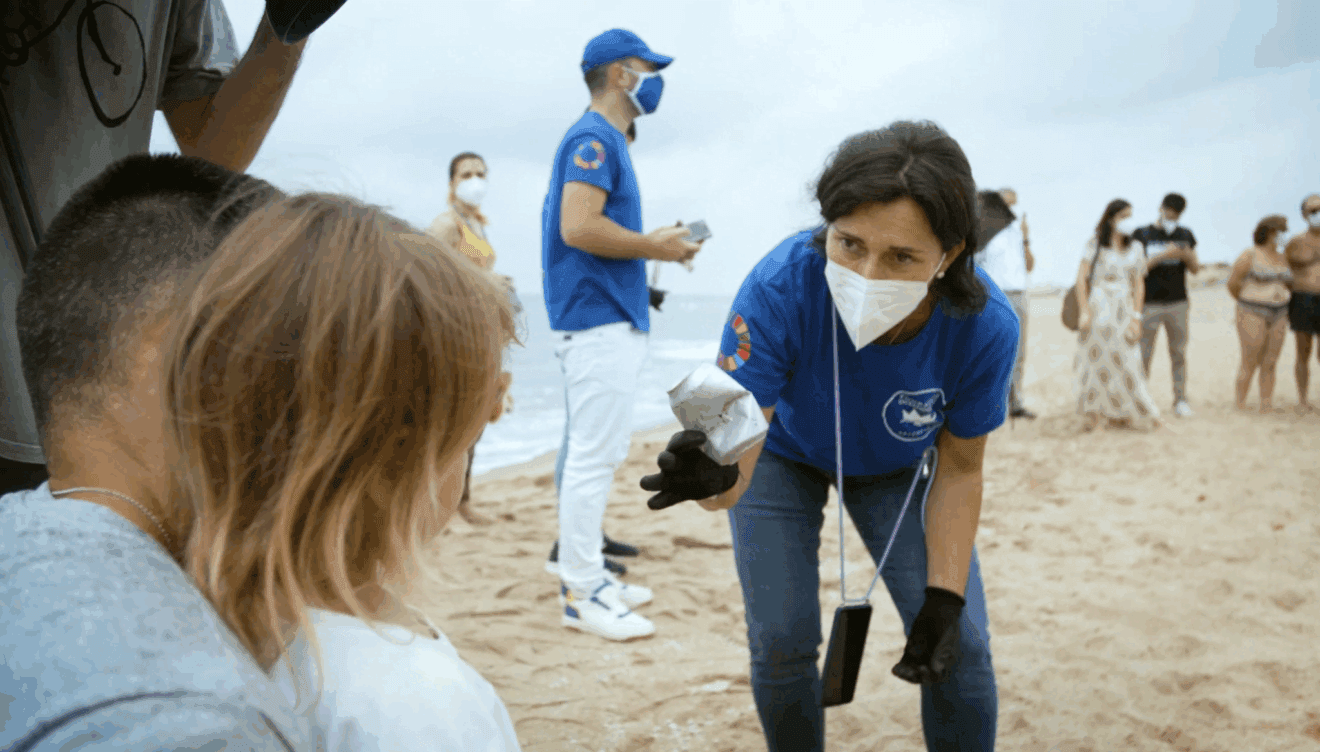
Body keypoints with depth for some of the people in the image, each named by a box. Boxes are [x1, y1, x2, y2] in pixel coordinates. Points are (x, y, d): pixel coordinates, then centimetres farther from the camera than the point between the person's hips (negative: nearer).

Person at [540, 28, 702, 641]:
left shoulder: (603, 140, 20)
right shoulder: (594, 137, -11)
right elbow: (578, 227, -22)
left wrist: (653, 244, 11)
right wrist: (655, 247, -13)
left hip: (610, 320, 11)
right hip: (598, 320, -11)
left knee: (597, 453, 14)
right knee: (593, 455, -8)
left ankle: (585, 573, 23)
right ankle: (580, 595, -3)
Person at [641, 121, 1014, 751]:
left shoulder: (985, 325, -33)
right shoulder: (778, 290, -40)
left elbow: (959, 468, -16)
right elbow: (738, 454, -41)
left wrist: (943, 600, -20)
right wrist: (713, 476, -65)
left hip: (895, 466, 1)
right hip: (785, 456, -1)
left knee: (961, 645, -4)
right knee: (782, 644, -5)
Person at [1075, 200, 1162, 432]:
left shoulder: (1133, 249, 11)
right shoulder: (1095, 244, 2)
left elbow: (1139, 285, 9)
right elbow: (1082, 277, -3)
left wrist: (1136, 317, 0)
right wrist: (1084, 310, -11)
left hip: (1124, 310, 3)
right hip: (1098, 307, -3)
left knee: (1122, 362, 2)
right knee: (1095, 358, -2)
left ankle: (1117, 415, 11)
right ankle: (1093, 413, 7)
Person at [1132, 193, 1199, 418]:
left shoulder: (1185, 235, 10)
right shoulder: (1142, 235, 0)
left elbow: (1196, 269, 10)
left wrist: (1188, 257, -11)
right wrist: (1162, 256, -19)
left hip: (1177, 302, 3)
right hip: (1150, 304, -3)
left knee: (1179, 354, 5)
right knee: (1144, 356, -3)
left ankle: (1180, 401, 13)